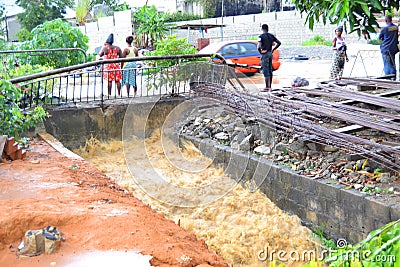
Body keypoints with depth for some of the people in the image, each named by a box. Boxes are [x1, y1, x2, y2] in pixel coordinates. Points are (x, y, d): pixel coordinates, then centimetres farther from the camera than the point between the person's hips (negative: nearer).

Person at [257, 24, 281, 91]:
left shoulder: (261, 36, -11)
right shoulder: (271, 36, 8)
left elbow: (258, 47, -24)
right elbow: (279, 43, 10)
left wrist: (260, 52, -6)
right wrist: (273, 50, 13)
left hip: (264, 54, -6)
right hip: (270, 54, 6)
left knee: (265, 71, -5)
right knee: (270, 71, 12)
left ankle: (267, 87, -5)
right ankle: (269, 86, 16)